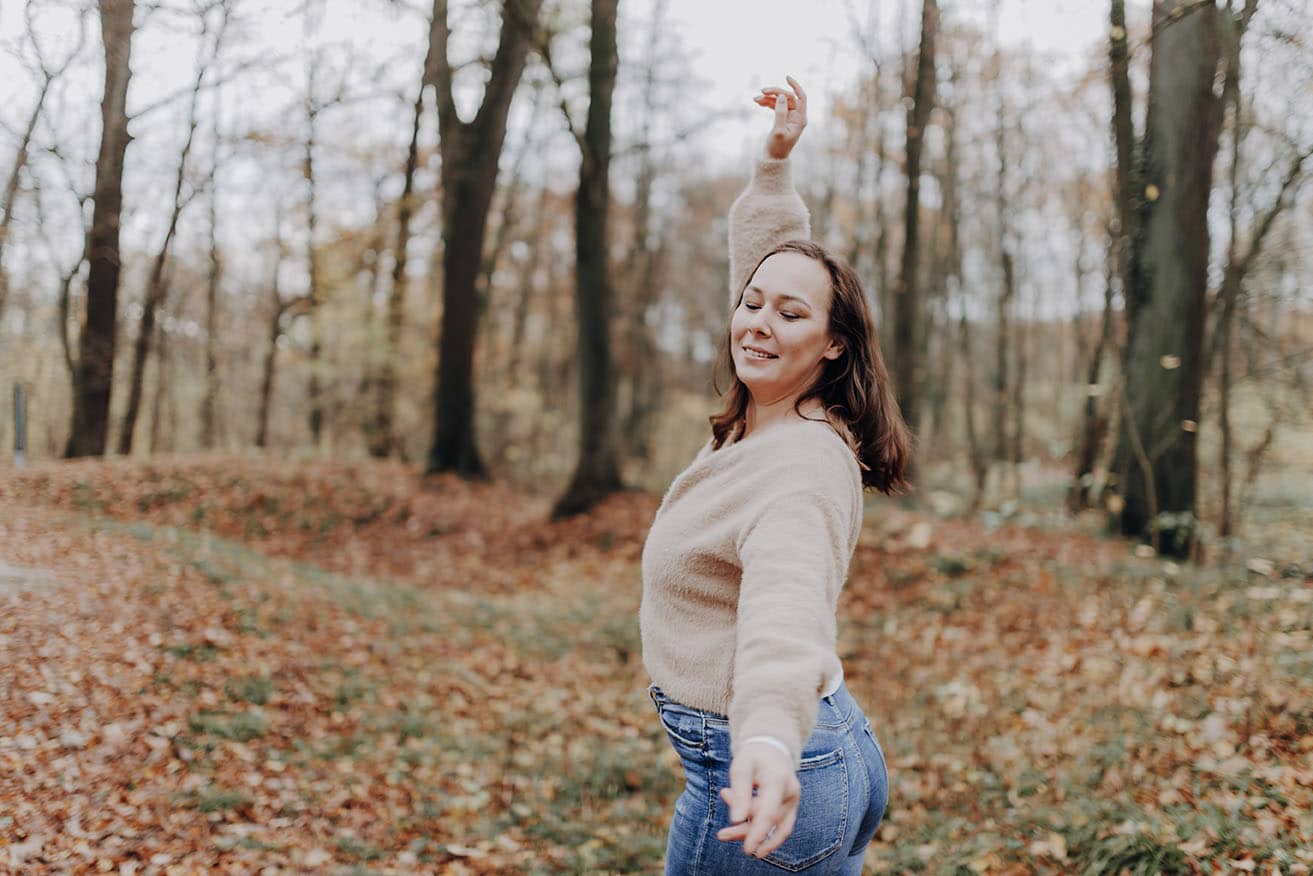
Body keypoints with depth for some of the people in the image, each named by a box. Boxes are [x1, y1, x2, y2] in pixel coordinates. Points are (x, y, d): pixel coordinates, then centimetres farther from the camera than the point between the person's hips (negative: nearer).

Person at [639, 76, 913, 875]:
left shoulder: (807, 465, -23)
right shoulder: (760, 423, 4)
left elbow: (789, 601, -45)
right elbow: (766, 255, 22)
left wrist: (770, 735, -61)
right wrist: (776, 163, 22)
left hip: (739, 773, -10)